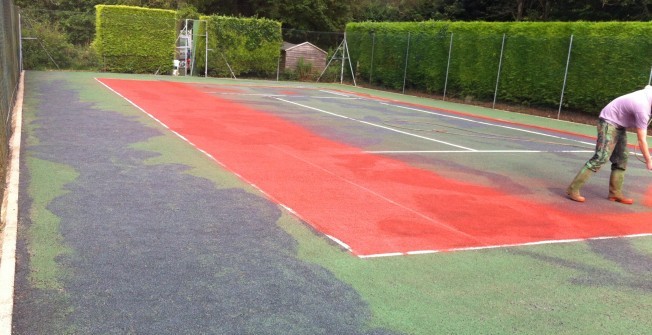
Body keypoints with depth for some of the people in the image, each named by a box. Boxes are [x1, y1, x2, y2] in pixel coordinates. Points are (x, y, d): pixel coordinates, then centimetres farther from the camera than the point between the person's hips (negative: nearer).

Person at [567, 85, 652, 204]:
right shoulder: (642, 109, -30)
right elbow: (641, 140, -23)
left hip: (620, 124, 10)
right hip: (609, 122, -10)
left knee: (622, 159, 8)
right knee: (601, 158, -17)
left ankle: (615, 192, 13)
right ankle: (573, 189, -18)